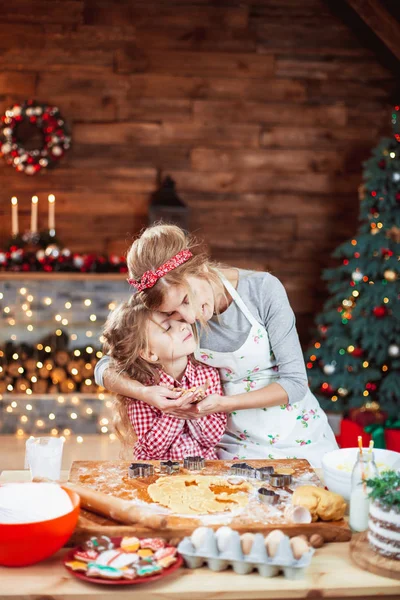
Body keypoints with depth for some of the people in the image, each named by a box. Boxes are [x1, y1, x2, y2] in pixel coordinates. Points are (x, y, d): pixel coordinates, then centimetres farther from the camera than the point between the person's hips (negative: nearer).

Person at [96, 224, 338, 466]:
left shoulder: (263, 288, -19)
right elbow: (105, 368, -7)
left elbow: (295, 382, -16)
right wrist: (144, 392, -27)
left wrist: (223, 403, -27)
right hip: (238, 445, 1)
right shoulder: (172, 319, -12)